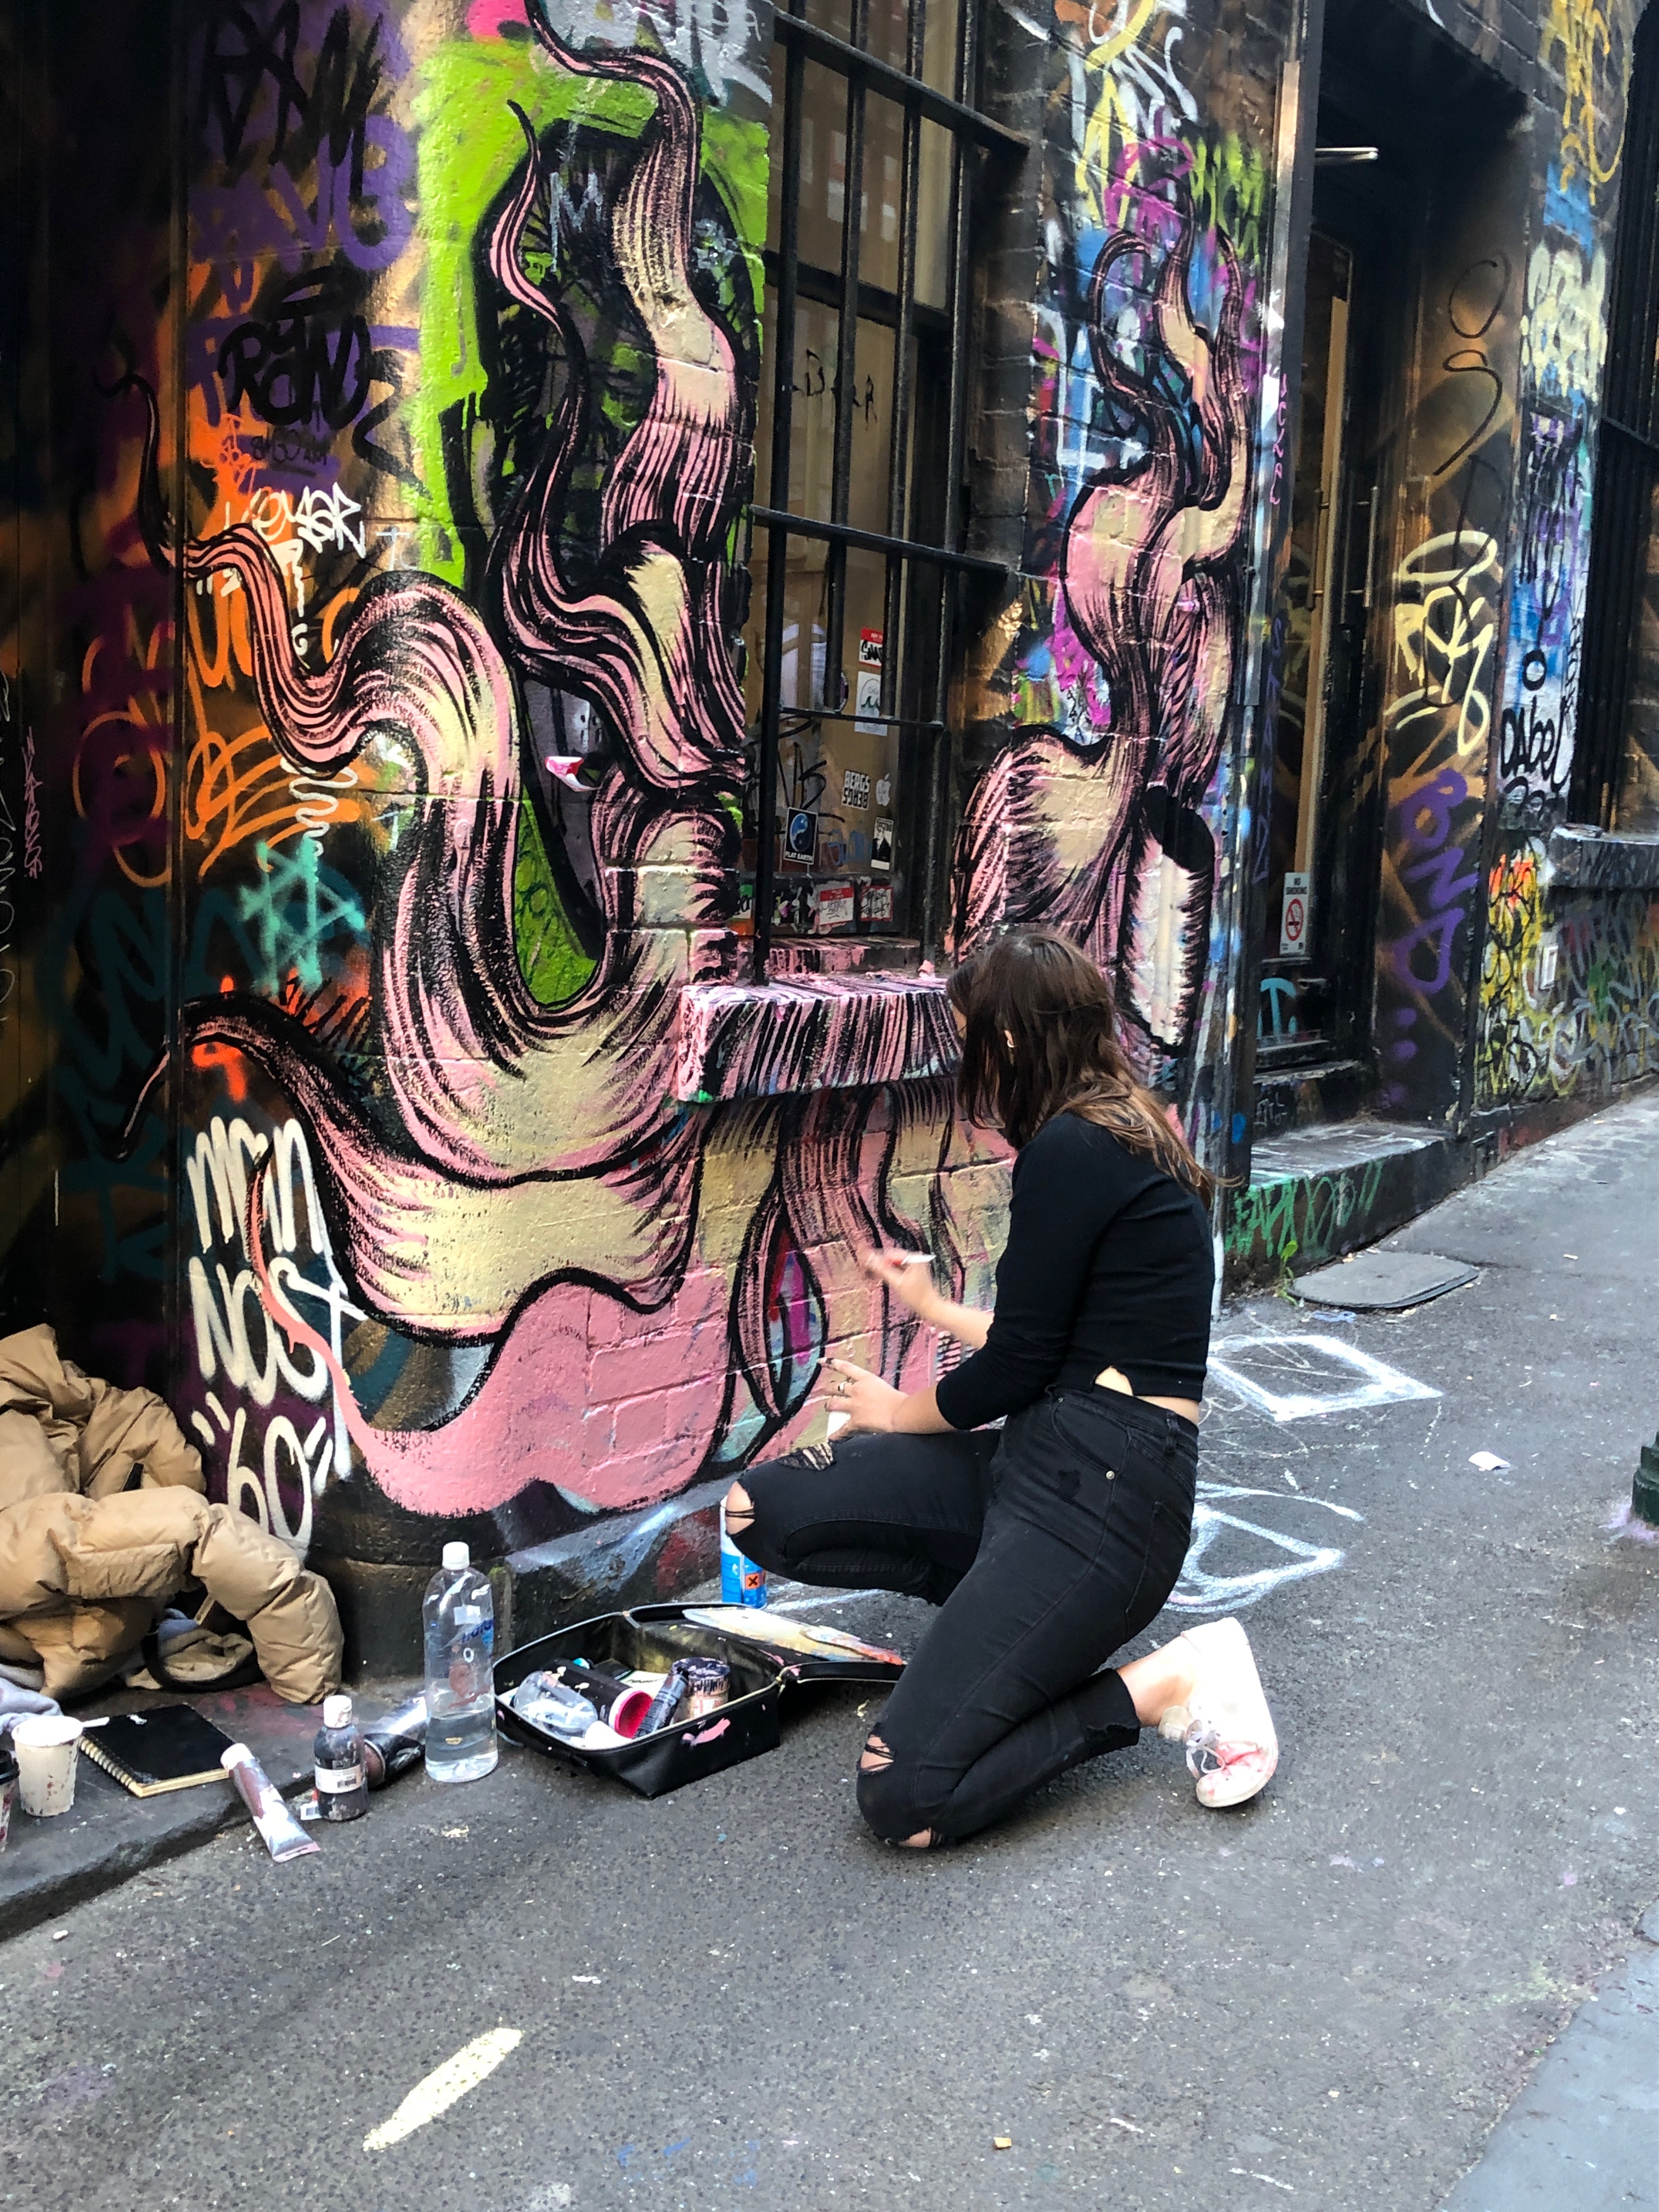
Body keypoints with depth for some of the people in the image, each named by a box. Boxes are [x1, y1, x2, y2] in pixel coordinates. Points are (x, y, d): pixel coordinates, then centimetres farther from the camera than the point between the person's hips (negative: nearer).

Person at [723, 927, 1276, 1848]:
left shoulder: (1071, 1151, -16)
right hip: (1043, 1456, 10)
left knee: (904, 1799, -17)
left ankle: (1169, 1683, -4)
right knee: (761, 1508, -1)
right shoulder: (1129, 1134, 14)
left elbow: (1016, 1368, -11)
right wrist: (935, 1307, 36)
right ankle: (1016, 1607, 9)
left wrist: (895, 1411, 9)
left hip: (1103, 1491, -10)